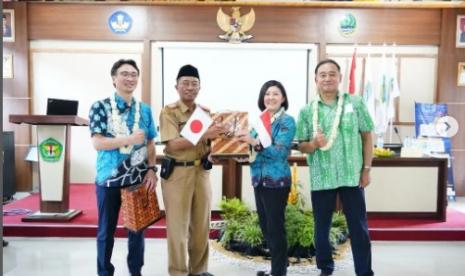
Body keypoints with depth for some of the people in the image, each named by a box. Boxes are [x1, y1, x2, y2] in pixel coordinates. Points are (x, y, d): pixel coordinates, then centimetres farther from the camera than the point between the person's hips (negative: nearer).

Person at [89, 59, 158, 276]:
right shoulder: (100, 107, -4)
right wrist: (130, 139, -21)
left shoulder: (145, 110, 8)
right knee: (106, 230, 9)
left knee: (137, 228, 12)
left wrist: (151, 169, -5)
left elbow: (150, 144, 9)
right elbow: (97, 143, -12)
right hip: (109, 178, -3)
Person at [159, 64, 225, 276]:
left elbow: (211, 142, 12)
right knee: (178, 226, 2)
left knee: (201, 225, 12)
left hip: (201, 171, 5)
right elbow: (173, 144, -17)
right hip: (177, 173, -5)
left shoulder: (206, 112, 10)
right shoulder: (169, 111, -6)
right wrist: (204, 135, -24)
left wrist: (219, 136, -10)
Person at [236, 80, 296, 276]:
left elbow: (279, 152, -19)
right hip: (259, 180, 8)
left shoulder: (287, 121, -8)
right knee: (265, 226, 15)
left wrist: (254, 142, -28)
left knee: (275, 227, -1)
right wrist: (245, 140, -4)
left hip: (276, 181, -7)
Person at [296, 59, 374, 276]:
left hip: (352, 176, -1)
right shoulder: (307, 111, 1)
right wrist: (314, 144, -20)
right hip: (321, 178, 1)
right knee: (321, 228, 12)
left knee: (359, 228, 8)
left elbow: (367, 137, 4)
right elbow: (301, 146, 3)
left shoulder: (355, 103, 0)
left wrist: (366, 169, 1)